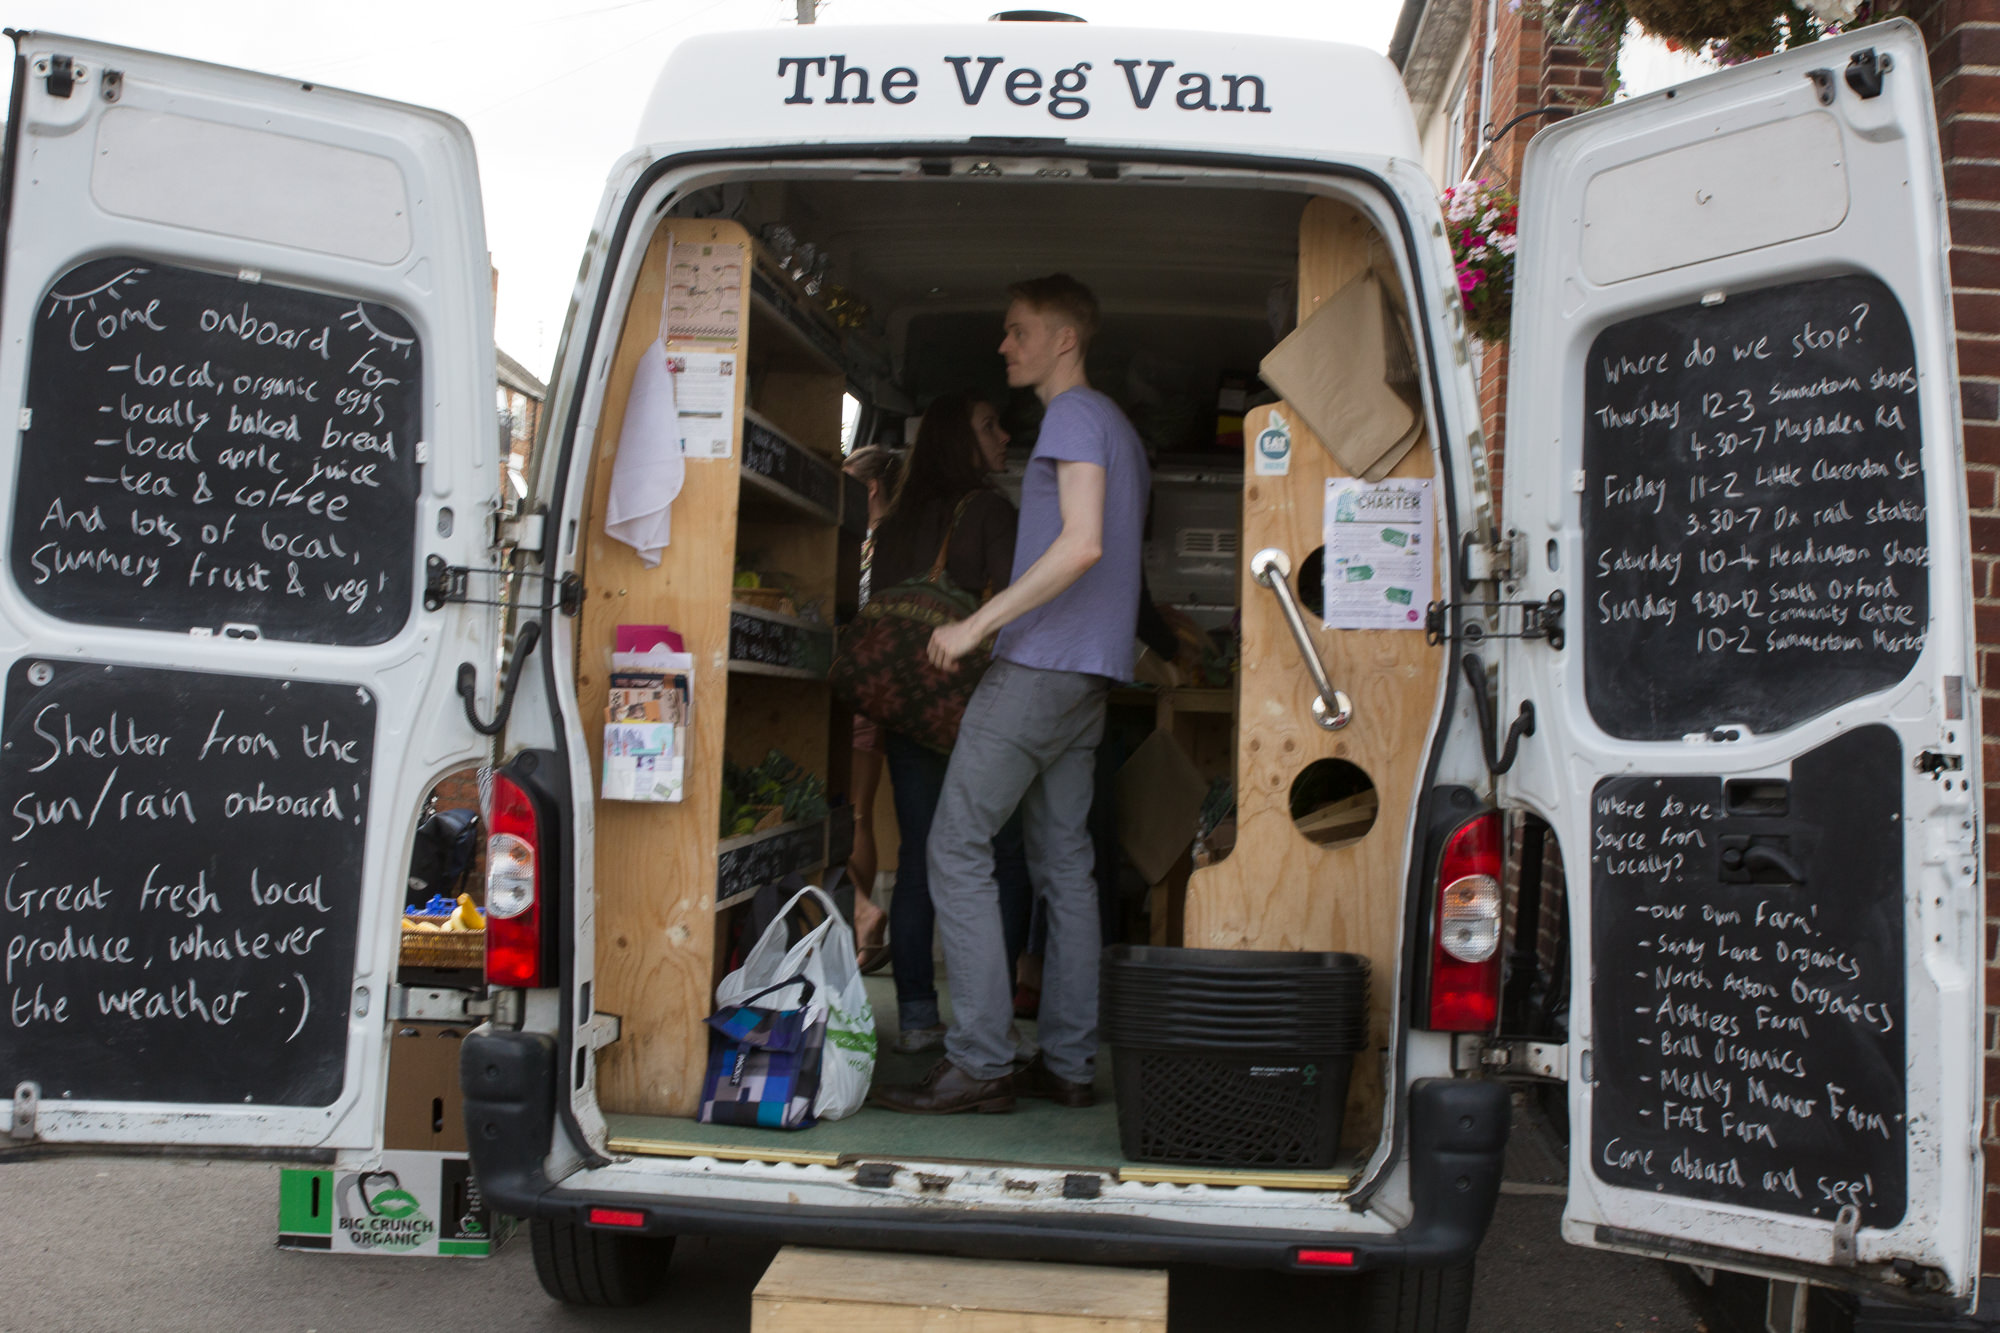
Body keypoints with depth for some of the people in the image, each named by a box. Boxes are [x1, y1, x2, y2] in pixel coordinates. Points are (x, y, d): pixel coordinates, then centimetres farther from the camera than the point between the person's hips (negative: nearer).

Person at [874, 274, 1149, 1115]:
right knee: (1064, 864, 8)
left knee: (958, 848, -8)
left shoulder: (1075, 416, -7)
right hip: (1090, 676, 10)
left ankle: (978, 1063, -9)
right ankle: (1067, 1064, 11)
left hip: (1039, 667, -10)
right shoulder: (1119, 431, 23)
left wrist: (978, 624, -19)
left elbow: (1082, 543, -21)